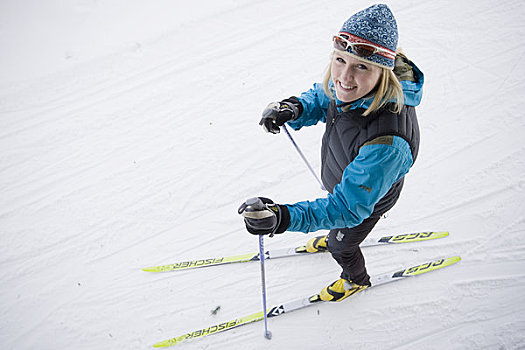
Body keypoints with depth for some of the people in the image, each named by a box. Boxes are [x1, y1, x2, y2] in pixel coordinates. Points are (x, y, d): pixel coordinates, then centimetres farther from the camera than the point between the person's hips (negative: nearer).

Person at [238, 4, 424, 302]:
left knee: (342, 248, 25)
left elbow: (350, 207, -41)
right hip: (341, 182, 6)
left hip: (367, 201, -6)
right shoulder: (347, 85, -26)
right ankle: (337, 237, 74)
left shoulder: (388, 142, -48)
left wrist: (284, 218, -53)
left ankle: (356, 280, 61)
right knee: (334, 224, 37)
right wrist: (294, 109, -27)